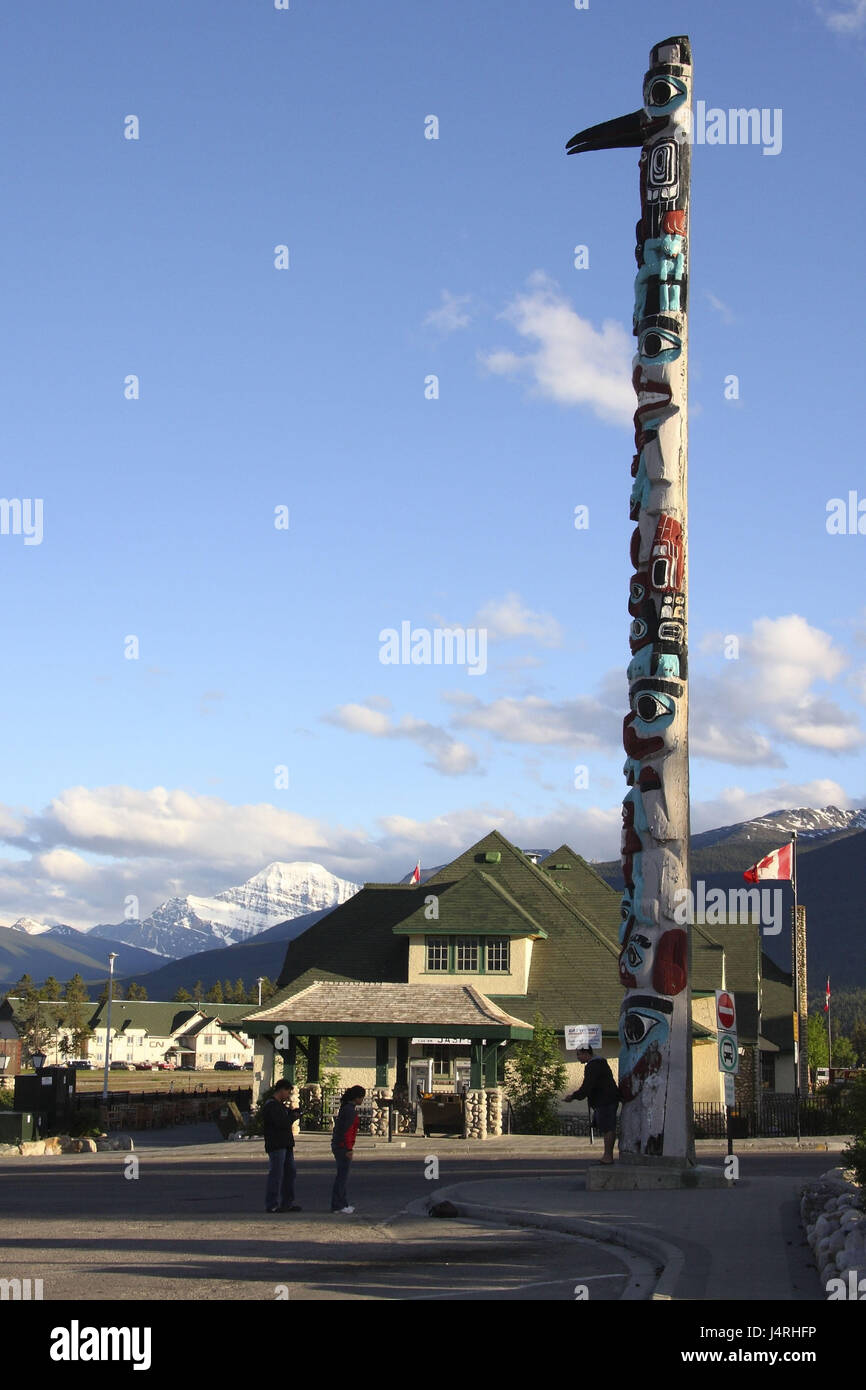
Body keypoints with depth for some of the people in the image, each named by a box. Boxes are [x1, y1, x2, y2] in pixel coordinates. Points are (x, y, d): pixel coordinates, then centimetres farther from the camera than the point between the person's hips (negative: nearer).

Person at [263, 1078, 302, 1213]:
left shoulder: (280, 1105, 20)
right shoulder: (271, 1105, -15)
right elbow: (282, 1123, -24)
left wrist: (293, 1113, 3)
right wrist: (294, 1117, -8)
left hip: (286, 1145, 11)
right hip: (276, 1145, -11)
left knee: (290, 1172, 12)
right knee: (276, 1174, -7)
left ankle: (288, 1203, 19)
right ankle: (272, 1205, -3)